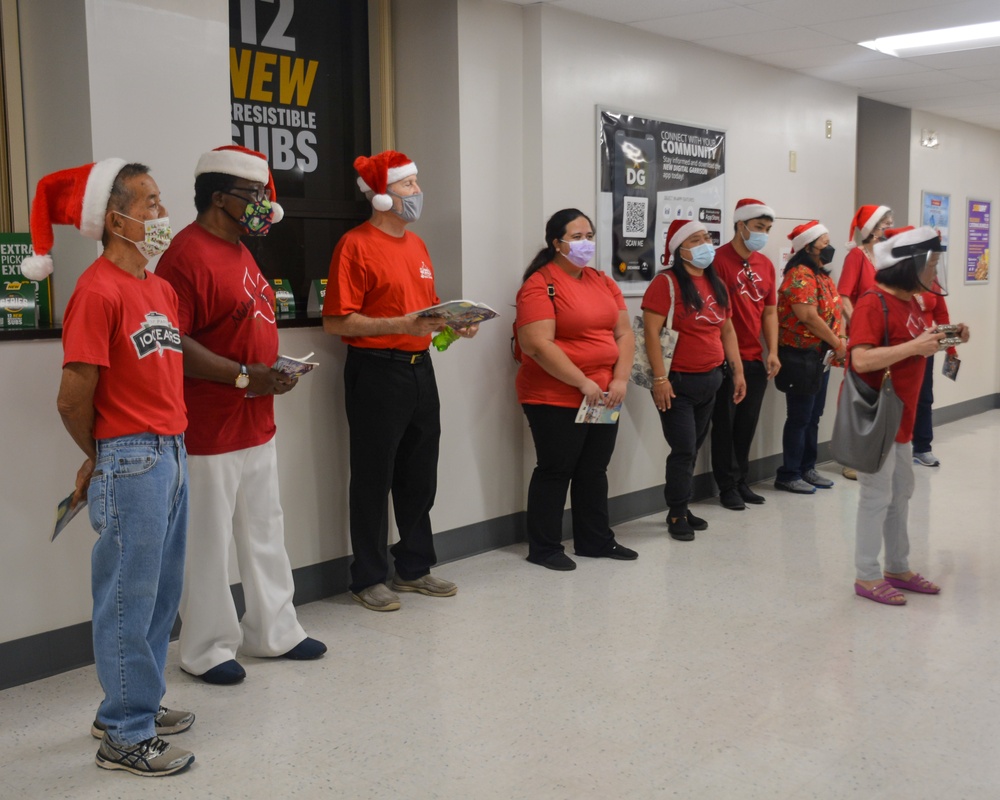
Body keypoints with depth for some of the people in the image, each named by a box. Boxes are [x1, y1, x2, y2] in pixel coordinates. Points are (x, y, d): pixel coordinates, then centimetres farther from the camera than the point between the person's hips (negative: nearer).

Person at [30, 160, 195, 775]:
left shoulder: (162, 289, 12)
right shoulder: (98, 291, -14)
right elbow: (74, 400, -14)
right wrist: (102, 459, 1)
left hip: (173, 453, 8)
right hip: (130, 462, -8)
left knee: (162, 594, 17)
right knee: (129, 599, 2)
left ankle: (140, 703, 33)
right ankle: (125, 736, 14)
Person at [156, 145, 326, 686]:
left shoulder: (239, 251, 14)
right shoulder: (188, 254, -17)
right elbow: (169, 341, -24)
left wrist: (274, 369, 8)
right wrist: (244, 376, -23)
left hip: (256, 423, 10)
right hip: (209, 431, -10)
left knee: (265, 533, 17)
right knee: (209, 541, 3)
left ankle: (272, 631, 32)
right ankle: (205, 650, 19)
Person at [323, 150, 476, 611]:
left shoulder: (416, 244, 15)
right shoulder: (355, 245, -10)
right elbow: (335, 321, -15)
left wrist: (455, 322, 4)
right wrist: (400, 325, -23)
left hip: (419, 368, 8)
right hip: (375, 370, -8)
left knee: (419, 476, 14)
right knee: (373, 478, 2)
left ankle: (414, 568, 27)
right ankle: (368, 578, 14)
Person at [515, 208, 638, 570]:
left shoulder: (603, 282, 12)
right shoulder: (540, 285, -10)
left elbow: (624, 333, 10)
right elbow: (538, 344, -19)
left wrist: (620, 379, -5)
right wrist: (583, 383, -18)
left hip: (604, 398, 7)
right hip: (556, 399, -7)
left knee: (594, 471, 14)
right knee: (555, 471, 2)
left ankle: (595, 541, 26)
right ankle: (544, 548, 13)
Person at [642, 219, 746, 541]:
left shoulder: (716, 285, 11)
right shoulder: (666, 282, -12)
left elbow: (727, 330, 18)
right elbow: (651, 332, -17)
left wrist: (738, 371, 13)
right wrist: (660, 379, -21)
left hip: (709, 381, 7)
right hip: (678, 381, -7)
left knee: (693, 449, 12)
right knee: (684, 449, -4)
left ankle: (682, 509, 24)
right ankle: (676, 515, 9)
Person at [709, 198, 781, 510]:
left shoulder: (765, 264, 11)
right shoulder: (720, 259, -10)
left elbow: (770, 311, 14)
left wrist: (772, 352, 6)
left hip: (755, 359, 6)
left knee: (747, 424, 13)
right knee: (725, 424, 4)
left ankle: (741, 481, 25)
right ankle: (727, 486, 14)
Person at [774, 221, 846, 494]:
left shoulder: (823, 276, 15)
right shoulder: (799, 276, -15)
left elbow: (834, 310, 19)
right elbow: (808, 317, -23)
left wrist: (842, 338, 2)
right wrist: (837, 343, -14)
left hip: (821, 355, 9)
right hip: (801, 356, -9)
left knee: (813, 416, 14)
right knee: (799, 417, -4)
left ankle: (807, 468, 24)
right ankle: (788, 475, 4)